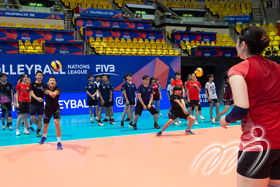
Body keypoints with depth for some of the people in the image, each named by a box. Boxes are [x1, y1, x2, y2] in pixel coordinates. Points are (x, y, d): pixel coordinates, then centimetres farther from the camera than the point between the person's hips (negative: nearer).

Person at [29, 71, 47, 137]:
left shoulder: (43, 85, 6)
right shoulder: (32, 84, -1)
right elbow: (31, 93, -10)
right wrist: (37, 98, -27)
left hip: (41, 103, 2)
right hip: (33, 103, -2)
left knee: (40, 118, 2)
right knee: (32, 118, -5)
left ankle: (38, 131, 11)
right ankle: (39, 125, 23)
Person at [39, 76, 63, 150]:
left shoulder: (57, 89, -21)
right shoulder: (46, 89, -18)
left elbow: (56, 92, -46)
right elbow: (47, 92, -44)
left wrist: (54, 93, -71)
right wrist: (51, 93, -68)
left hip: (56, 109, -2)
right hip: (47, 110, 2)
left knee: (57, 123, -23)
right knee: (45, 125, 14)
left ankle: (59, 142, -12)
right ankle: (44, 136, 48)